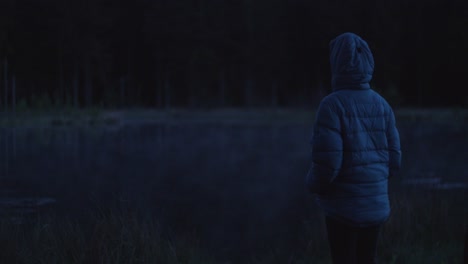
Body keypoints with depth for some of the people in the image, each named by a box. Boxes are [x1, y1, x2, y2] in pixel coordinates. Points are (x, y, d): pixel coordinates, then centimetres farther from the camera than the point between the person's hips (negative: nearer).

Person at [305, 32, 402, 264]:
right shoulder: (381, 104, 0)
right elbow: (394, 159, 3)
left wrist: (312, 184, 1)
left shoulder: (332, 104, -16)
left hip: (344, 206, -5)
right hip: (376, 203, 5)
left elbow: (327, 164, -20)